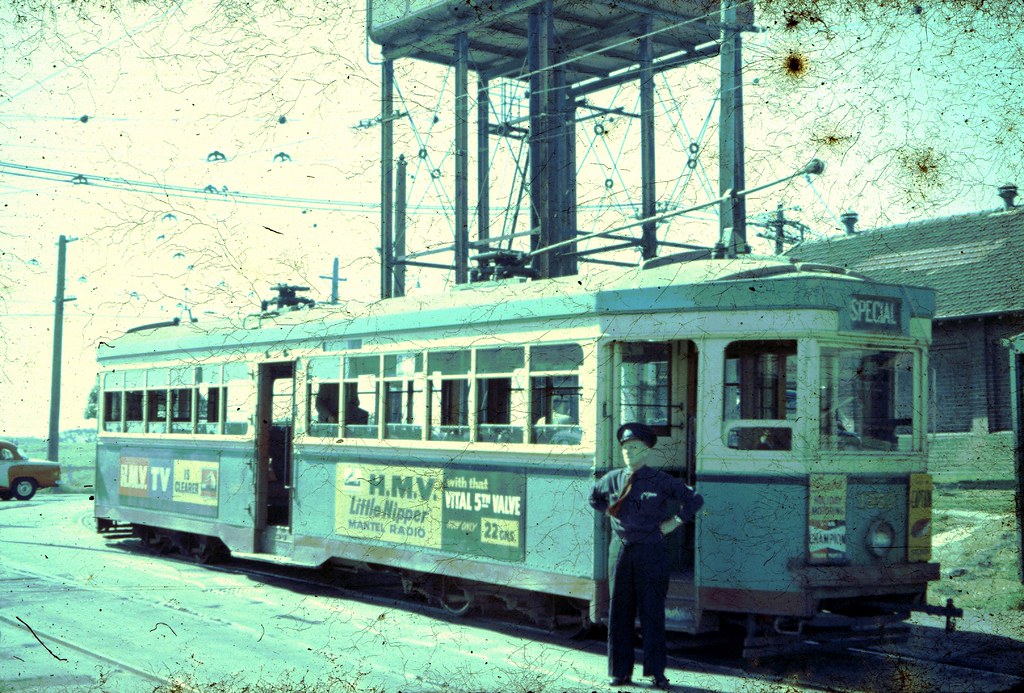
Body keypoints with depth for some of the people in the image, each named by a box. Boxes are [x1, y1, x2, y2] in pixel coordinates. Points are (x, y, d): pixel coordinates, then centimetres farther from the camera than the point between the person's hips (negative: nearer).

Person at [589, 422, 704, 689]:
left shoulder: (660, 481, -4)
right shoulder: (613, 479, 5)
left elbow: (695, 499, 2)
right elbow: (594, 497, 27)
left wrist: (675, 522, -1)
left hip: (650, 554, -3)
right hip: (620, 552, 3)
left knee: (652, 612, 0)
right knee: (619, 612, 6)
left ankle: (656, 672, 9)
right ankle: (621, 672, 14)